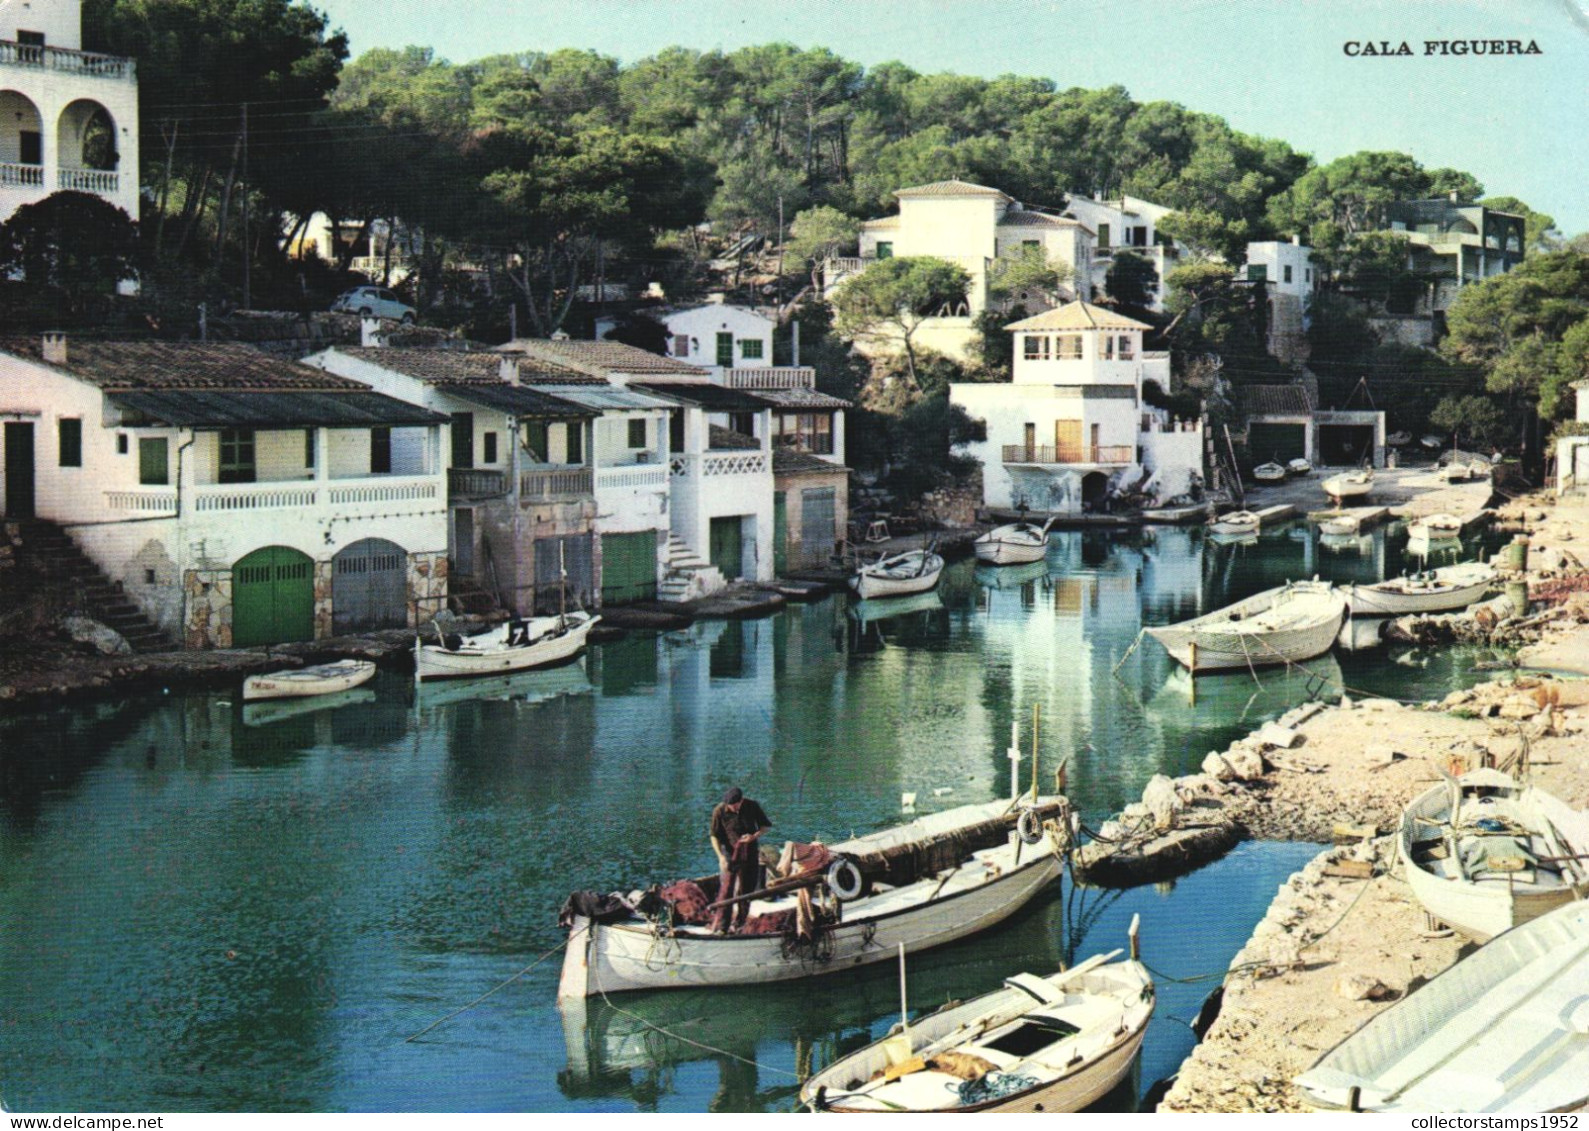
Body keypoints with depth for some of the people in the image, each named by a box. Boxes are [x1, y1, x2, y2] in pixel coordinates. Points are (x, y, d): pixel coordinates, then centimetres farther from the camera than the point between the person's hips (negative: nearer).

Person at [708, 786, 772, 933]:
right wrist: (721, 856, -16)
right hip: (731, 853, -3)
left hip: (750, 853, 3)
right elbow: (714, 836, -5)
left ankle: (738, 923, 22)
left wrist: (755, 835, -14)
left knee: (746, 888, 8)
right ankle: (719, 924, -12)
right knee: (726, 888, -14)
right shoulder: (719, 812, -12)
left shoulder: (752, 806, -6)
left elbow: (766, 825, 6)